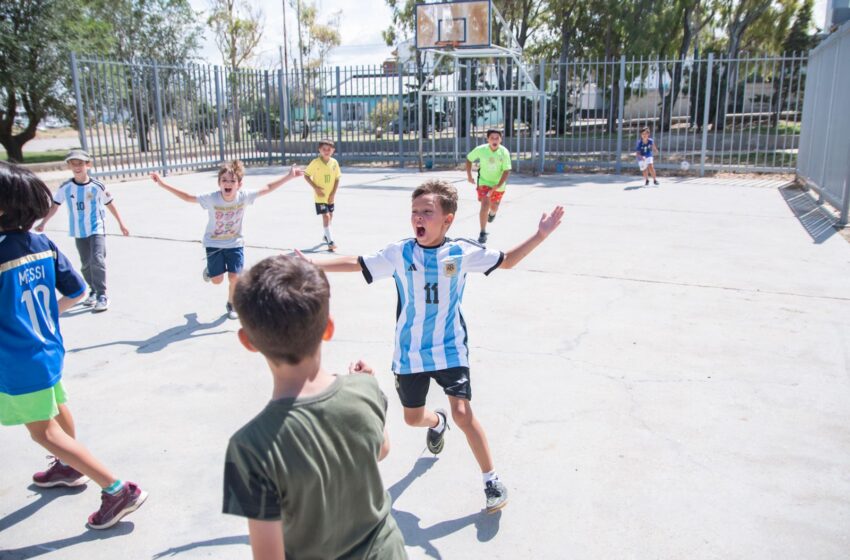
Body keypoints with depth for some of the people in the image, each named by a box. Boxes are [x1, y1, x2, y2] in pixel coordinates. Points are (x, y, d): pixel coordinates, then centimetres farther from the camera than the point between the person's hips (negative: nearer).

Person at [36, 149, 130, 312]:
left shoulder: (97, 186, -10)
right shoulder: (65, 187, -5)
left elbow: (109, 203, 2)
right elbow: (55, 205, 5)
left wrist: (121, 223, 7)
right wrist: (43, 223, 1)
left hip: (97, 229, -3)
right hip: (78, 232, 3)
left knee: (97, 260, -17)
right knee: (86, 264, 11)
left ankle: (102, 296, -11)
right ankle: (94, 291, 28)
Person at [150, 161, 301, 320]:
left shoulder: (244, 196, -21)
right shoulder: (211, 198, -25)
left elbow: (268, 188, -14)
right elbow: (187, 197, -16)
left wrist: (289, 176, -17)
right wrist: (163, 184, -23)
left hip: (235, 243, 1)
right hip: (214, 244, -1)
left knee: (234, 277, -4)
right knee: (217, 280, 1)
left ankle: (231, 304, 25)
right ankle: (210, 269, 39)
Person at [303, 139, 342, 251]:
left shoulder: (334, 163, -4)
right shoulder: (315, 163, -13)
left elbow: (337, 179, 1)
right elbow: (306, 175, -6)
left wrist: (333, 193, -7)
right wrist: (315, 188, -17)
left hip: (330, 196, 5)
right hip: (320, 196, -5)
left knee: (330, 216, 18)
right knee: (325, 216, -12)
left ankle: (326, 236, 41)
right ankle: (330, 241, -12)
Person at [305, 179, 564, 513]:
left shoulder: (462, 252, -10)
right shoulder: (398, 253, -11)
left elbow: (507, 261, 2)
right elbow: (356, 264, -4)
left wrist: (541, 235, -7)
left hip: (450, 349, -2)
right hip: (409, 352, 2)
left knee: (462, 413, -14)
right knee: (412, 417, 16)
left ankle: (491, 480, 6)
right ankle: (437, 423, 55)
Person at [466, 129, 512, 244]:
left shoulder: (504, 152, -19)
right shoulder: (481, 150, -17)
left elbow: (506, 170, -19)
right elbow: (469, 159, 0)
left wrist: (498, 185, -29)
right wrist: (469, 175, -2)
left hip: (498, 185, 1)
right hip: (484, 182, -1)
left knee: (494, 207, 15)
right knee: (485, 205, -18)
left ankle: (492, 213, 56)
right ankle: (483, 233, -10)